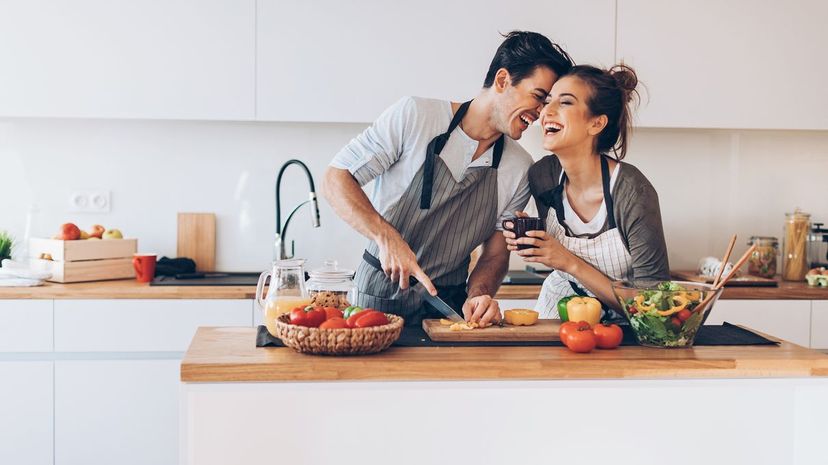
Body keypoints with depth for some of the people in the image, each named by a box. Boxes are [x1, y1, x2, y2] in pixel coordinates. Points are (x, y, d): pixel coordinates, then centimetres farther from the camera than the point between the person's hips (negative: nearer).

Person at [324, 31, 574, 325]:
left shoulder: (520, 170, 2)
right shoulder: (414, 115, -9)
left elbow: (495, 253, 8)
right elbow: (336, 179, -8)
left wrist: (479, 294, -14)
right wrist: (387, 237, -22)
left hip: (449, 306, 3)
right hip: (380, 296, -3)